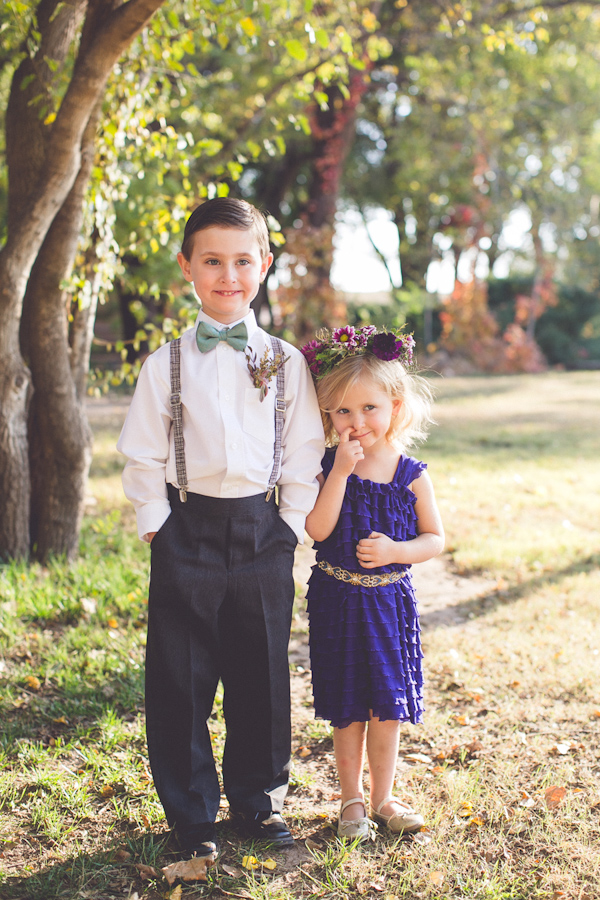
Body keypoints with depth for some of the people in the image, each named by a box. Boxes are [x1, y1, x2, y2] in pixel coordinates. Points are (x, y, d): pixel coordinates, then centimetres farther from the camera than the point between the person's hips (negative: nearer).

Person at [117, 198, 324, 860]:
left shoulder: (286, 362, 4)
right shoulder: (166, 364, 0)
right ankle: (191, 814, 21)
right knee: (180, 680, 4)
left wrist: (290, 529, 1)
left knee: (261, 675, 10)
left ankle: (258, 800, 30)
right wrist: (156, 529, -2)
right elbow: (142, 458, 3)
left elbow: (305, 457, 6)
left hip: (262, 532, 1)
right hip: (187, 531, -1)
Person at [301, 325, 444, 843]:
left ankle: (383, 798, 27)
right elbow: (317, 529, -19)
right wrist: (341, 471, -25)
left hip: (390, 601, 1)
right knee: (347, 710, 9)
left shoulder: (411, 475, -4)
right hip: (337, 601, -1)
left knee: (389, 706, 9)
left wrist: (395, 551, -17)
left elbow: (435, 539, 1)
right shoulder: (327, 466, -7)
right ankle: (352, 800, 26)